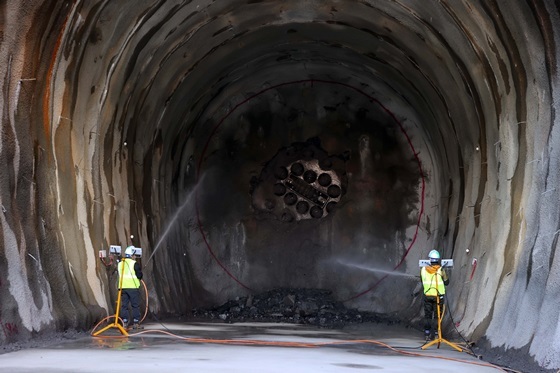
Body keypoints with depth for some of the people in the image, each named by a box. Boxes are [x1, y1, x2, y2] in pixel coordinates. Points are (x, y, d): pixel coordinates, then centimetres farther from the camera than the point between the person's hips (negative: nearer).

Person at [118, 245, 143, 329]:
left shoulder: (120, 264, 11)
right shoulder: (135, 264, -8)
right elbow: (139, 275, -9)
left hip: (123, 287, 5)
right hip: (133, 287, -5)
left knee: (124, 305, 8)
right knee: (135, 305, 2)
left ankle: (125, 322, 5)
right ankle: (135, 323, 1)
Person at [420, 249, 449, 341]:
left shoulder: (423, 269, -5)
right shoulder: (441, 270, -13)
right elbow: (446, 282, -2)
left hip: (427, 295, 2)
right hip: (438, 296, -2)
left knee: (427, 316, 12)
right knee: (437, 316, 6)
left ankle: (427, 334, 10)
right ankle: (434, 334, 4)